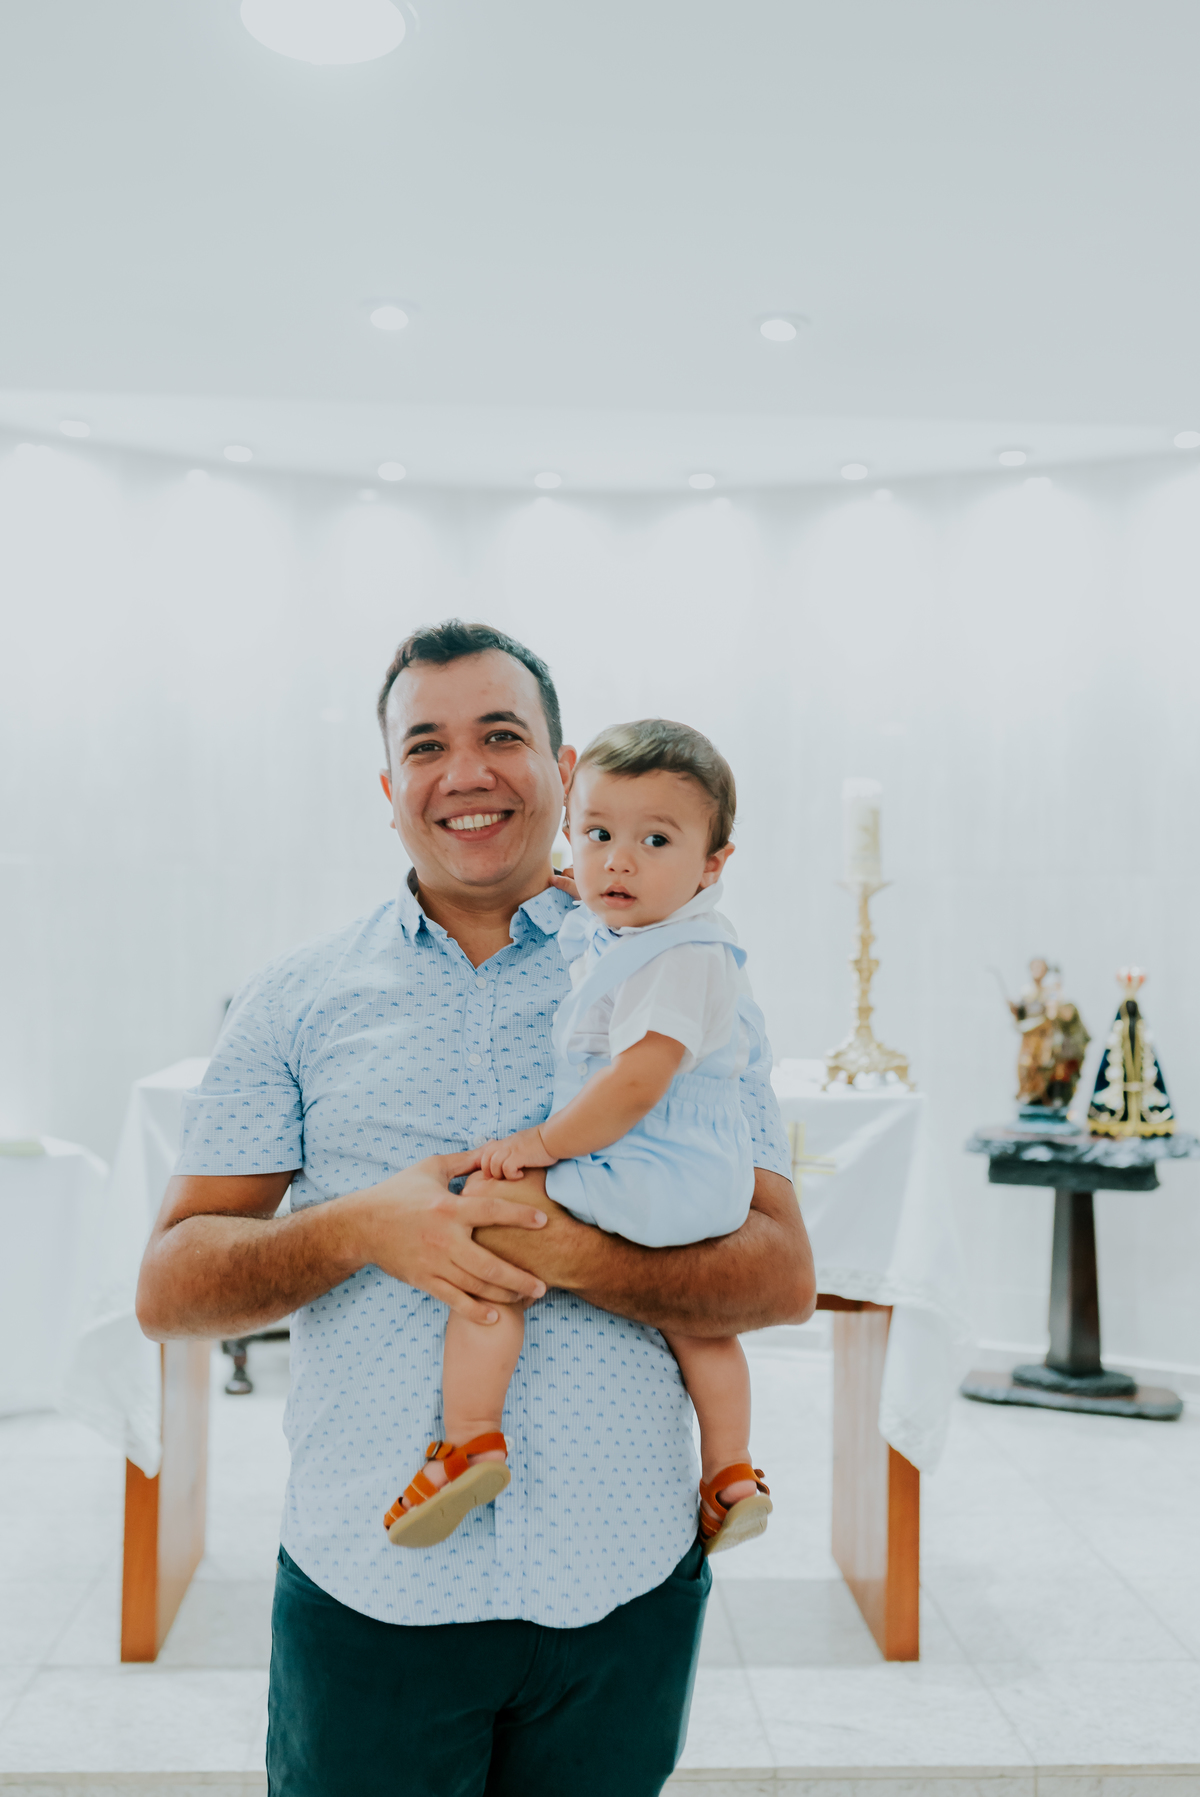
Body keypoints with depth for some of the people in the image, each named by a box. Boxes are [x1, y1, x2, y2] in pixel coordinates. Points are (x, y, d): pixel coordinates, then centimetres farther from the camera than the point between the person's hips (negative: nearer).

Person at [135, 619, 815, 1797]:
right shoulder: (297, 1002, 3)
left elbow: (782, 1277, -4)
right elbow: (168, 1288, 0)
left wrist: (570, 1254, -20)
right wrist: (359, 1227, -19)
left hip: (621, 1586, 1)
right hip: (363, 1585, 0)